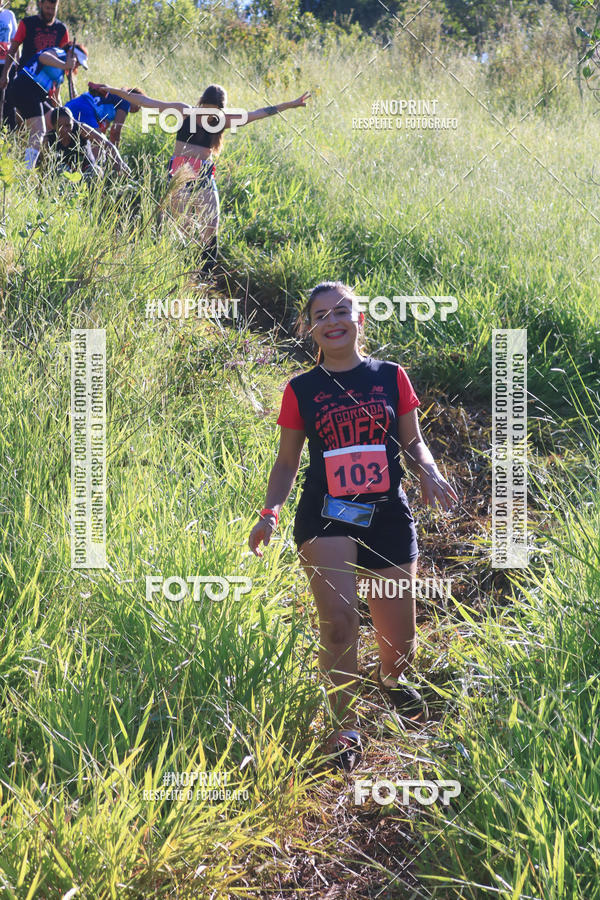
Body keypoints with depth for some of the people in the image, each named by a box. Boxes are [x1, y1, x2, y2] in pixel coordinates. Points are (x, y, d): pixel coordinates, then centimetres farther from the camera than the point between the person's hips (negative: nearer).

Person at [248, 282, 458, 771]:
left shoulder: (391, 377, 6)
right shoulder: (302, 390, 5)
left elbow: (413, 442, 13)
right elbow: (287, 462, 11)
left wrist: (429, 471, -9)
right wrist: (270, 511, -4)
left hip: (388, 516, 1)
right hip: (327, 516, -1)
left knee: (400, 644, 5)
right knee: (339, 618, -25)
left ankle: (391, 678, 44)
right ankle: (345, 727, -9)